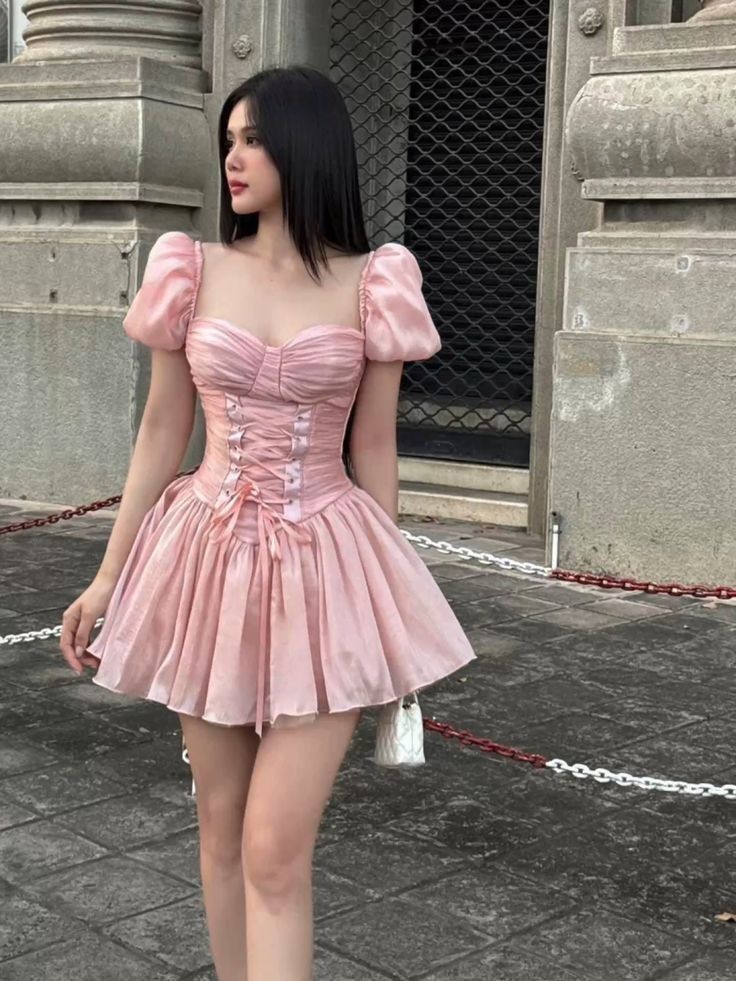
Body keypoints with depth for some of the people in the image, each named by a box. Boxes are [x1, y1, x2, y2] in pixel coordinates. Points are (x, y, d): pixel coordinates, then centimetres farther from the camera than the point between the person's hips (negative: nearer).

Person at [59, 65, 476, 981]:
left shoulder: (368, 286, -3)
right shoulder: (194, 273, 2)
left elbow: (373, 451, 3)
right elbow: (161, 433, 7)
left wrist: (385, 600, 6)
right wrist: (105, 578, 8)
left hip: (321, 570, -2)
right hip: (208, 559, 3)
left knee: (276, 853, -7)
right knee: (221, 826, 14)